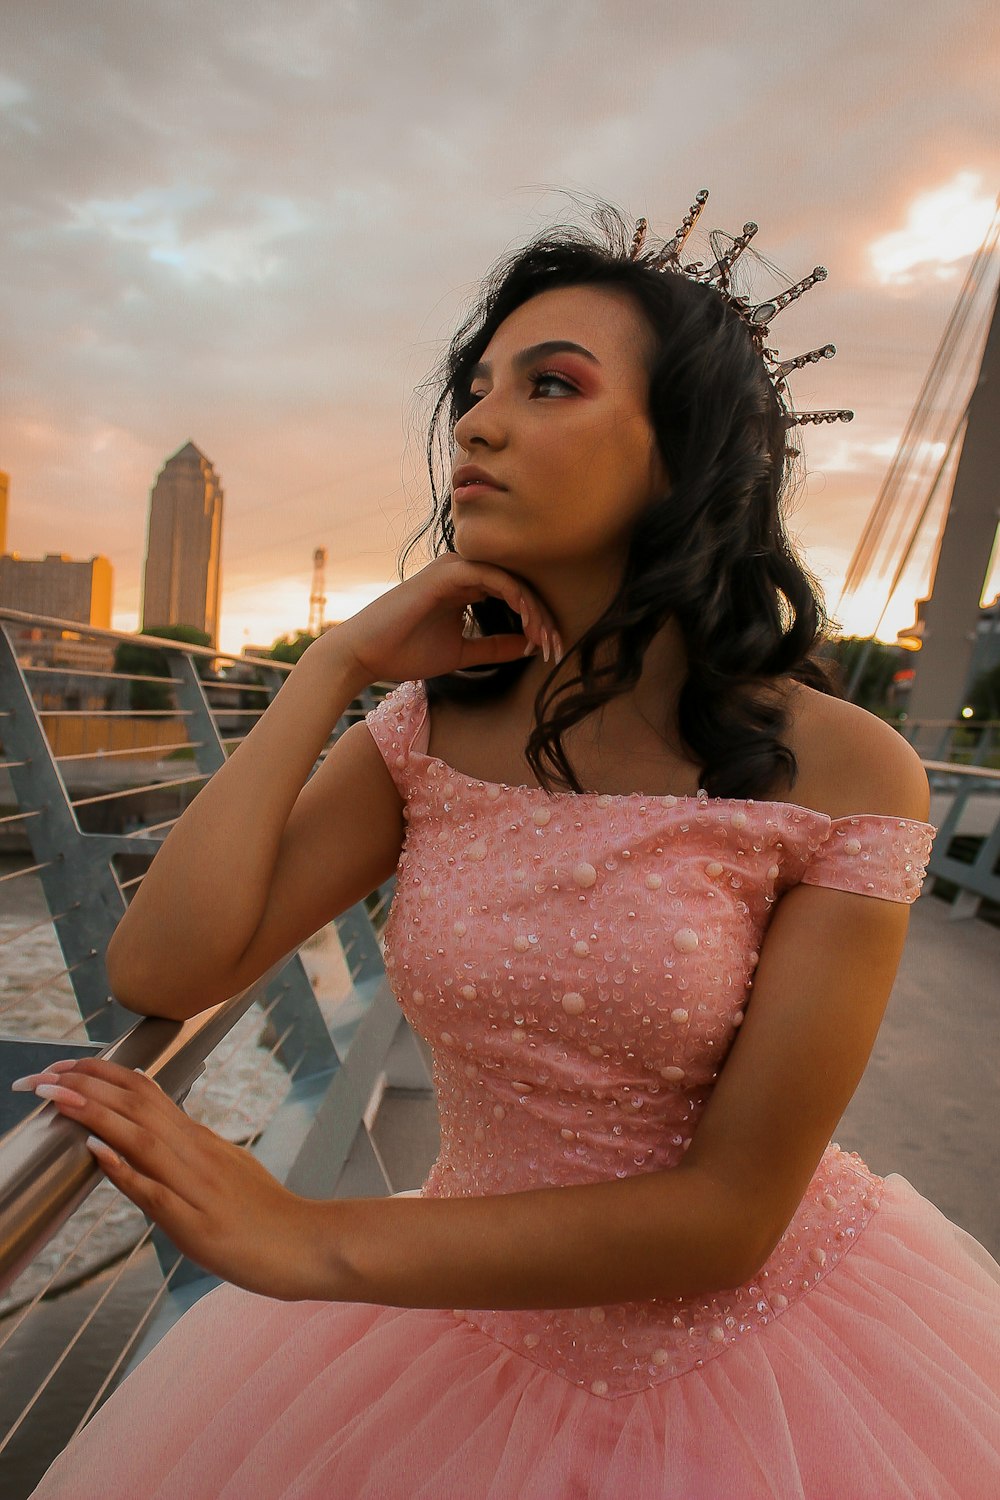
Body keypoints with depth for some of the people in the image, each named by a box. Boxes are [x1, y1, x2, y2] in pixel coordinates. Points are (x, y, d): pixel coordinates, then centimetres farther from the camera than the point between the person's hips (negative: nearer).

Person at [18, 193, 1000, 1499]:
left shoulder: (839, 770, -19)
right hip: (469, 1326, 4)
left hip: (754, 1335, -2)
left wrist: (313, 1244, -20)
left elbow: (732, 1211, -19)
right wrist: (336, 662, -17)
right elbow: (159, 972, -16)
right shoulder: (428, 733, -8)